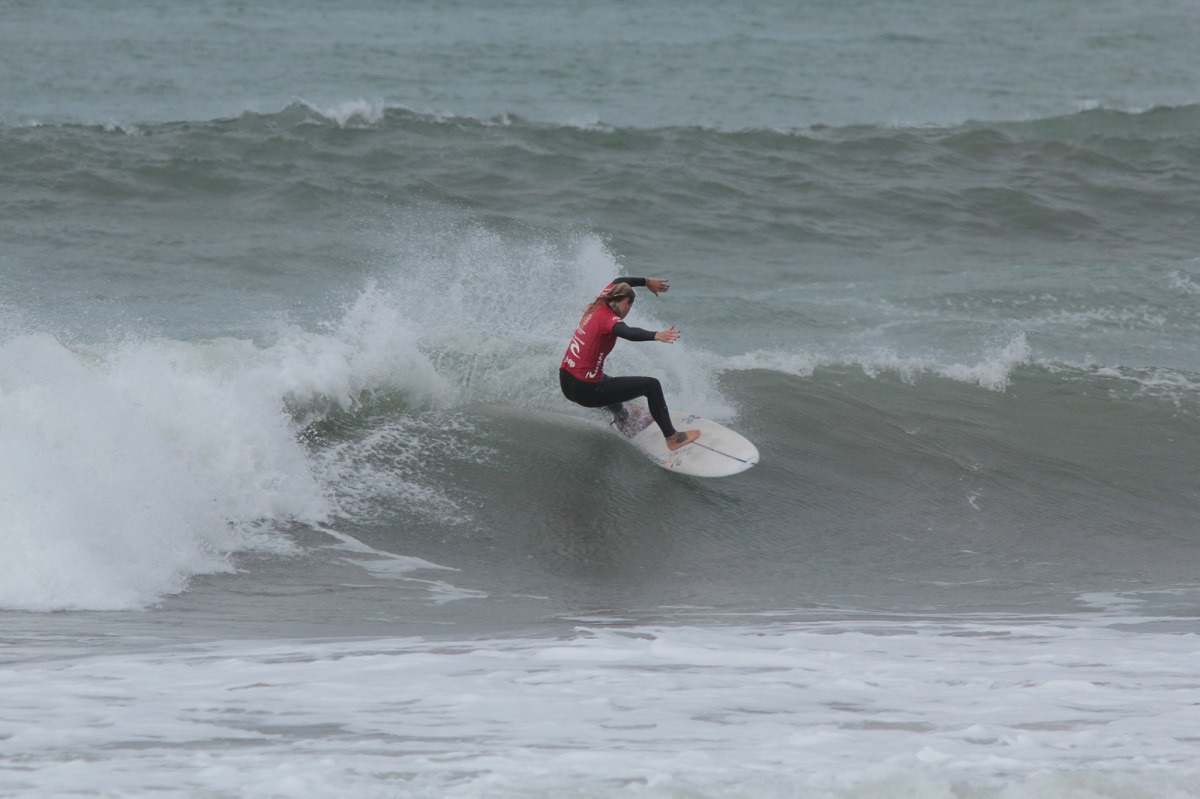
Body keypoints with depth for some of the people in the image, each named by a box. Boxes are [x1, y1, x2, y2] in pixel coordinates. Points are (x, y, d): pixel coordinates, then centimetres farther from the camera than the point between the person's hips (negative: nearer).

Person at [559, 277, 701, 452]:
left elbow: (617, 282, 29)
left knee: (608, 383, 43)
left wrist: (647, 281, 40)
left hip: (566, 382, 9)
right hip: (585, 391, -9)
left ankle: (621, 417, 68)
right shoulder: (609, 318, -19)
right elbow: (628, 333, -44)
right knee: (652, 386, -1)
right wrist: (656, 335, -59)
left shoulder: (599, 305, 6)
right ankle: (672, 438, 9)